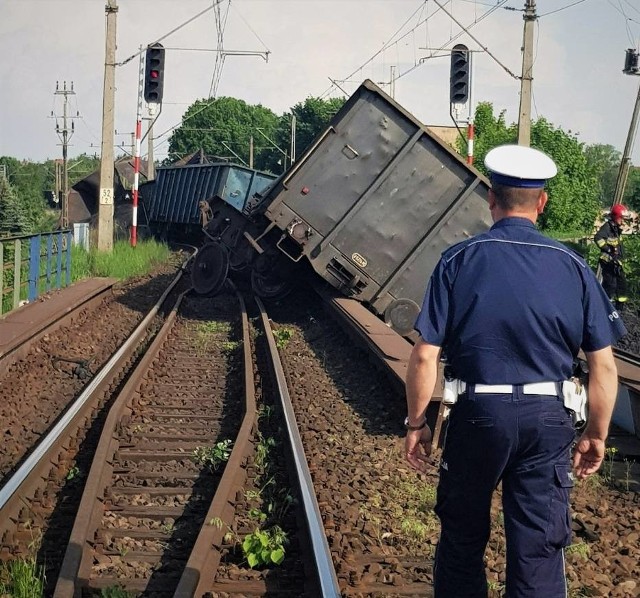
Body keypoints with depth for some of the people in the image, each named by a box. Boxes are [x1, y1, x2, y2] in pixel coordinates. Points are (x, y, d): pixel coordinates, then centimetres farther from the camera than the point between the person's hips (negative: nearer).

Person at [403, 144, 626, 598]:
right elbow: (604, 365, 0)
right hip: (547, 420, 1)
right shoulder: (572, 266, 0)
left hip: (476, 414, 0)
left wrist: (416, 423, 4)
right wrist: (596, 436, 12)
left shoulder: (458, 261, -5)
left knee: (462, 538, 18)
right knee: (540, 549, 7)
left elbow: (425, 357, -8)